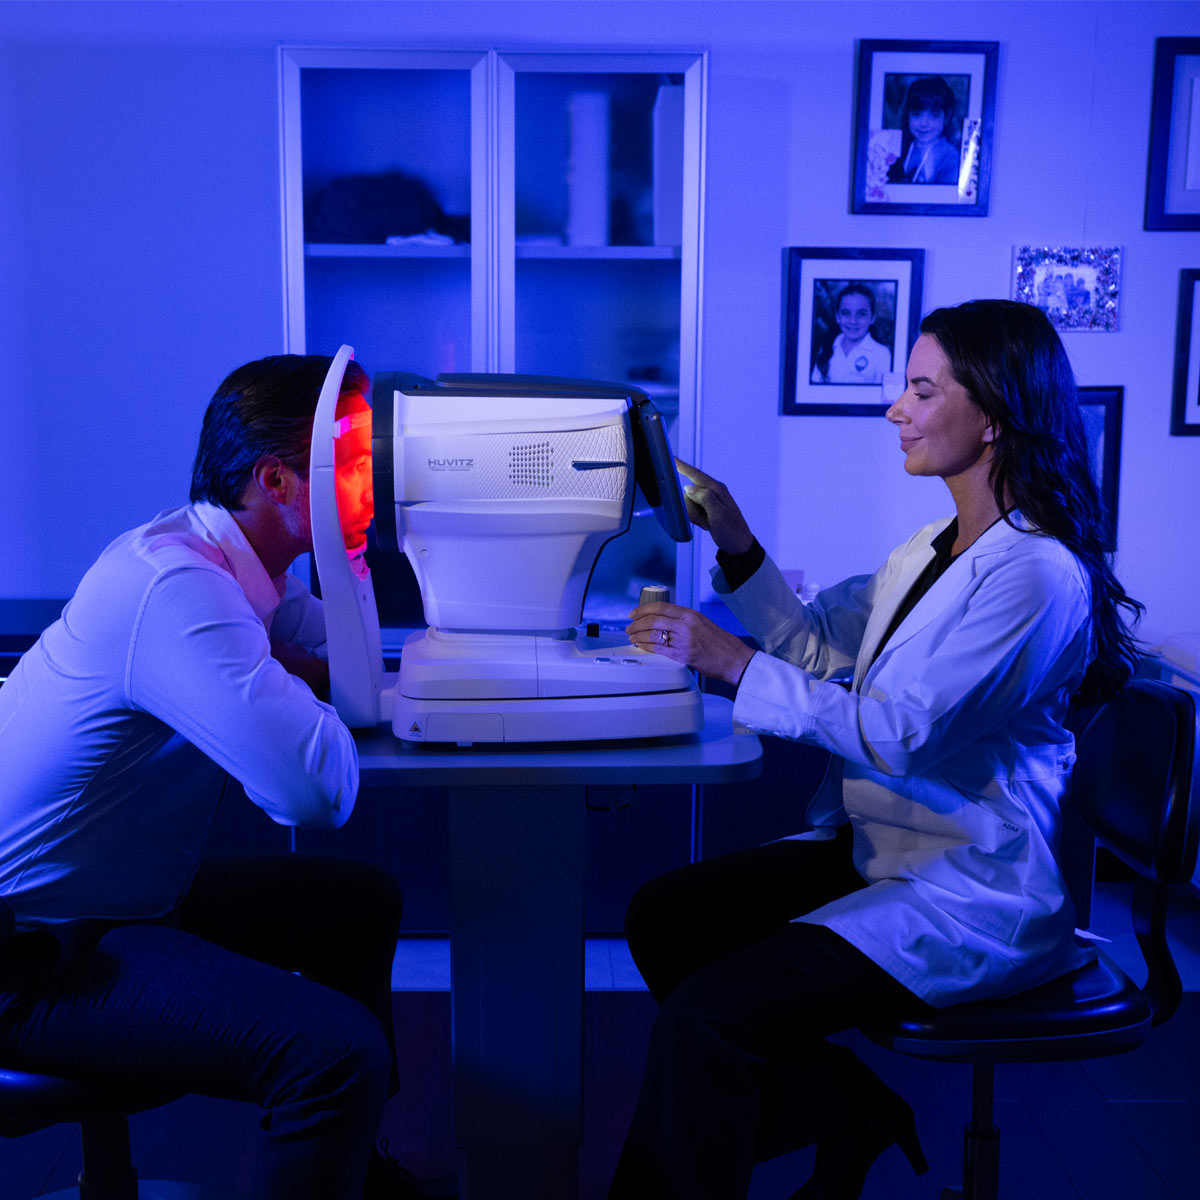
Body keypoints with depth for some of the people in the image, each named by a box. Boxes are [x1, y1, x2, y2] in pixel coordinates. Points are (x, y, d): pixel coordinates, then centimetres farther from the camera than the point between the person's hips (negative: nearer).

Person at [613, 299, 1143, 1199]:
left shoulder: (1035, 574, -19)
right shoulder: (933, 548, 11)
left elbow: (897, 733, -23)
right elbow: (824, 653, 14)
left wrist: (732, 660, -22)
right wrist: (737, 544, 6)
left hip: (972, 894, -10)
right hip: (875, 848, 10)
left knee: (706, 1013, -22)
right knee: (662, 916, 3)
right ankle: (854, 1116, 14)